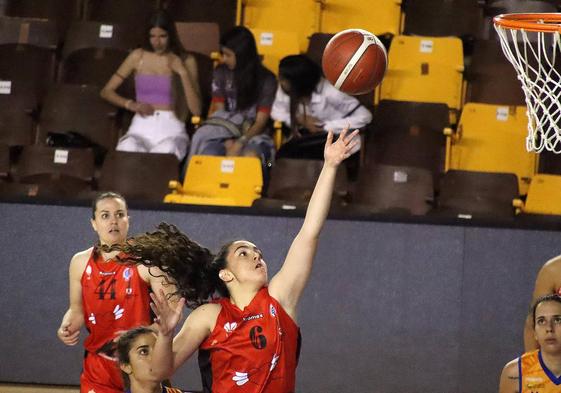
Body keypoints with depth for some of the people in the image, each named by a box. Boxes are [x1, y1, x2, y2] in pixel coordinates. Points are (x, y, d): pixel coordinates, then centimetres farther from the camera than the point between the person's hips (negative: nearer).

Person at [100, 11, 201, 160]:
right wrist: (131, 104, -4)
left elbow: (196, 110, 0)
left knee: (165, 152, -38)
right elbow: (106, 91, 15)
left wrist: (183, 73, -8)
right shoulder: (138, 57, 12)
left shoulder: (186, 61, 7)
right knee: (127, 150, -37)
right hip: (141, 126, 1)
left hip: (171, 128, 0)